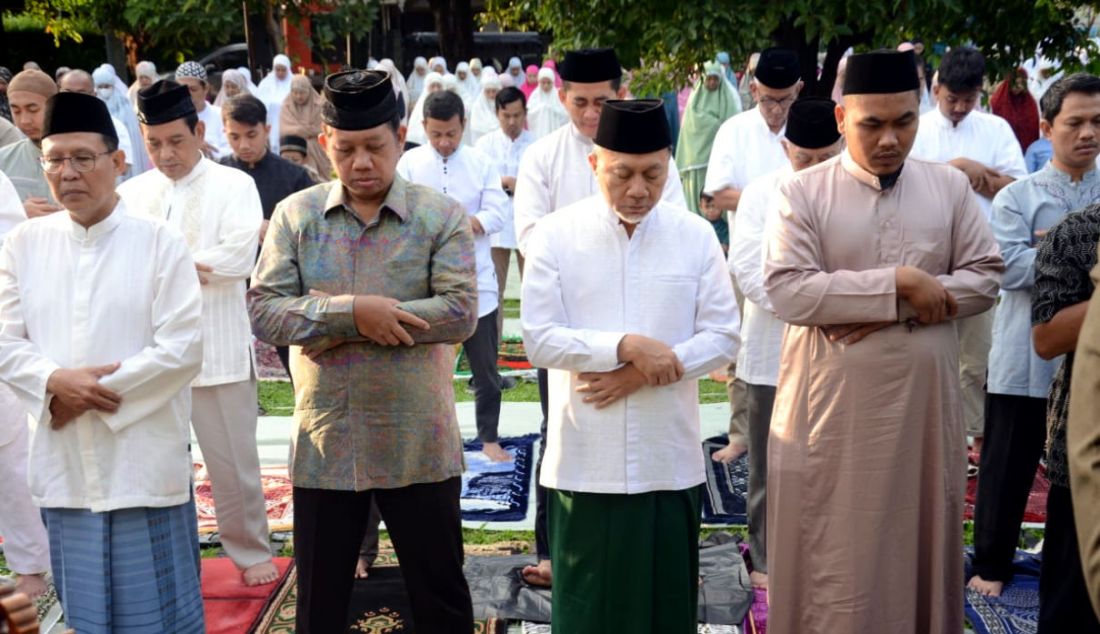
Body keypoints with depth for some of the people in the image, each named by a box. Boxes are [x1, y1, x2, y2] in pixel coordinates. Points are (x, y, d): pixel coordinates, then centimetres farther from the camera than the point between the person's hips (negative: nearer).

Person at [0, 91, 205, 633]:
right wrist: (57, 382, -15)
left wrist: (91, 395, -13)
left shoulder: (160, 243, -5)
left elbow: (182, 349, -11)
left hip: (143, 461, -3)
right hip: (62, 463, 4)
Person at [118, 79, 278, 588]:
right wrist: (195, 266, -18)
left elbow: (238, 257, -16)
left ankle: (251, 551, 25)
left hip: (216, 348, -3)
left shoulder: (234, 185, -2)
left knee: (232, 459, 8)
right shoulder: (132, 193, 9)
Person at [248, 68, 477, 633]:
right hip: (324, 442, 2)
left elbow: (461, 313, -16)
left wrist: (324, 322, -16)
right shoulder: (295, 215, 2)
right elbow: (262, 310, -6)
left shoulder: (442, 216, -5)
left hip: (418, 444, -2)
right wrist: (352, 312, -22)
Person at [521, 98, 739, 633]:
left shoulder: (696, 236, 0)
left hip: (669, 461, 2)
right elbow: (539, 339, -9)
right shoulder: (555, 235, -5)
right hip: (585, 462, -1)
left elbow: (723, 338, -1)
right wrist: (626, 346, -19)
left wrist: (646, 370, -13)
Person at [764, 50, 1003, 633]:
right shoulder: (801, 193, -5)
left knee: (919, 539, 14)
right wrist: (899, 284, -18)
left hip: (924, 401, 3)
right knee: (831, 557, 6)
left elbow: (985, 277, 3)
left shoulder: (950, 186, 5)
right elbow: (787, 292, -15)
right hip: (831, 408, -3)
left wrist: (895, 312, -12)